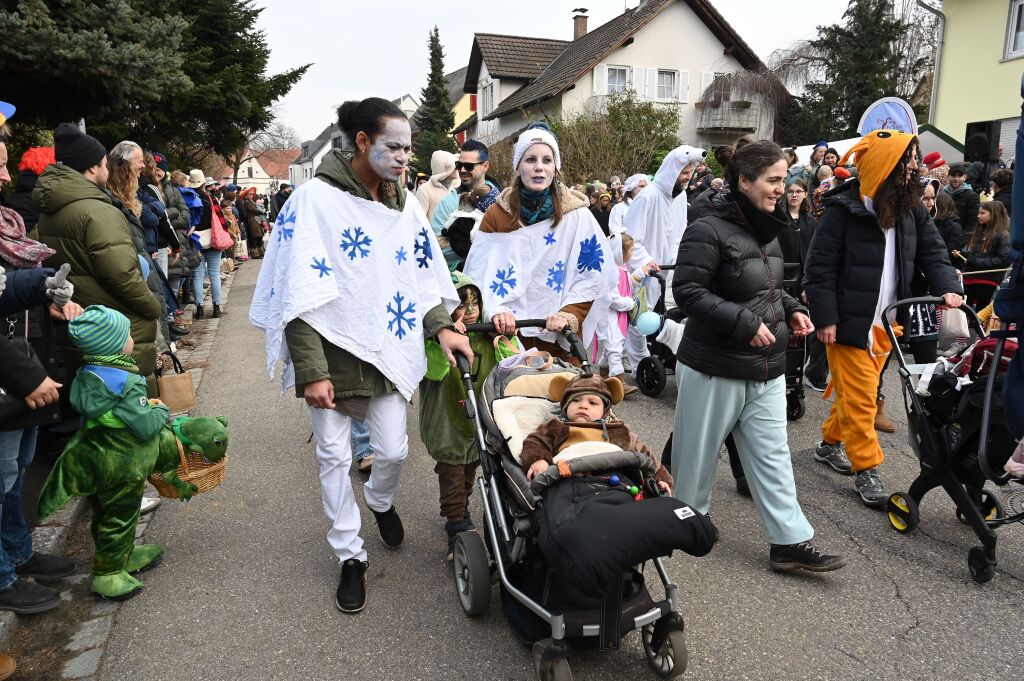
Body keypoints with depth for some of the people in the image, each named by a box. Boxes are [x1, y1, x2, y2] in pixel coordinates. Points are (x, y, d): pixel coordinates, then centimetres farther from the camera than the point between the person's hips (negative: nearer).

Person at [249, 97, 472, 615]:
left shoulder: (405, 203, 6)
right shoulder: (317, 197, -12)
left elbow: (424, 275, 11)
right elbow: (301, 292, -16)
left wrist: (441, 326, -6)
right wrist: (311, 371, -20)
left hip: (388, 349, 4)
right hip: (332, 349, -4)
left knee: (393, 450, 6)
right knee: (335, 457, 6)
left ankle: (380, 501, 42)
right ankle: (350, 556, 25)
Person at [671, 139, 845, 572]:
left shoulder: (766, 231, 12)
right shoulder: (709, 231, -15)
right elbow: (688, 292, -22)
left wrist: (791, 309, 5)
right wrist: (745, 324, -25)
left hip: (766, 368, 8)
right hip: (714, 369, -8)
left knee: (772, 455, 9)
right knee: (699, 453, 9)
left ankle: (790, 541, 15)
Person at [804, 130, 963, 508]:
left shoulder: (911, 209, 6)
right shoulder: (843, 210, -13)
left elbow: (933, 253, 7)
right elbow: (820, 266, -14)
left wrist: (947, 288, -13)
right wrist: (825, 318, -18)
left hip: (885, 323, 7)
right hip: (849, 321, -6)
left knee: (859, 390, 16)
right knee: (859, 397, -1)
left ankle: (830, 441, 35)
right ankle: (867, 469, 10)